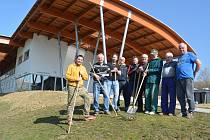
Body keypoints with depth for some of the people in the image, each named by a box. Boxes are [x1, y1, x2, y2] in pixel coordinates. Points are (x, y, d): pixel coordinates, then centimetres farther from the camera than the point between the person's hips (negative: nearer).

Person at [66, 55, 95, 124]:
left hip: (81, 87, 6)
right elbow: (67, 76, -11)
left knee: (87, 98, 4)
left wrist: (82, 74, -7)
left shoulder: (83, 68, 14)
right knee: (71, 103, -1)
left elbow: (86, 77, 11)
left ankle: (87, 115, 17)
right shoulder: (71, 66, -2)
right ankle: (69, 119, 9)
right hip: (72, 87, -5)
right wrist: (76, 79, -18)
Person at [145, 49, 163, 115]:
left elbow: (159, 70, -8)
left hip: (155, 80, -6)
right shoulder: (150, 61, 25)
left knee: (153, 95, -9)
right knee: (147, 94, 2)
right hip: (148, 80, 6)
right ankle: (147, 109, 9)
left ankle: (153, 110, -3)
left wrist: (149, 70, -10)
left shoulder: (159, 61, 5)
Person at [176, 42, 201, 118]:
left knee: (189, 96, -6)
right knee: (180, 97, 6)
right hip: (179, 79, 7)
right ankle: (183, 112, 14)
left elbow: (199, 63, -1)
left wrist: (194, 73, 2)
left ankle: (191, 112, 3)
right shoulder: (179, 57, 26)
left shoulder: (190, 54, 5)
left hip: (187, 78, -7)